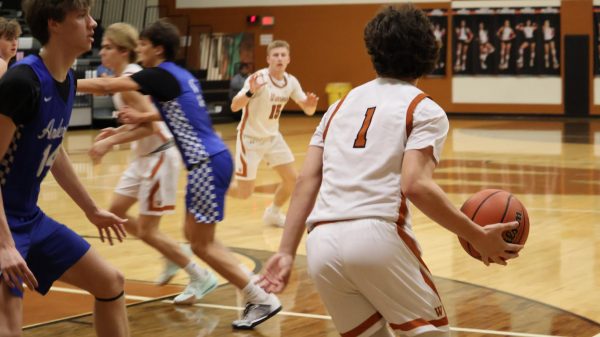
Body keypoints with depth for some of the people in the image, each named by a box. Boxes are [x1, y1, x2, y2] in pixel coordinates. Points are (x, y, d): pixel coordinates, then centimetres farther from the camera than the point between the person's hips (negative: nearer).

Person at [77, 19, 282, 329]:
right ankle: (251, 291, 17)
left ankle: (263, 300, -1)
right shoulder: (181, 76, 15)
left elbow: (106, 86, -14)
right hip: (211, 160, 9)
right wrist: (143, 116, 33)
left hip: (207, 164, -9)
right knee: (194, 235, 15)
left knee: (201, 243, -3)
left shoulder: (160, 75, -11)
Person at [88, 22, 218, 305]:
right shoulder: (128, 75, 8)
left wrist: (110, 142, -26)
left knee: (147, 230, -3)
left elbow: (150, 125, -28)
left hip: (160, 156, -10)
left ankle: (201, 279, 9)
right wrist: (117, 131, 8)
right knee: (116, 212, 15)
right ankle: (172, 259, 26)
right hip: (144, 156, 10)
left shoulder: (128, 81, -21)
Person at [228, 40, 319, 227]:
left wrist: (311, 104, -23)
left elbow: (308, 111, 2)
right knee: (244, 192, -6)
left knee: (291, 178, 1)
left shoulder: (291, 82, -5)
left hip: (272, 137, 6)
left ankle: (273, 213, 25)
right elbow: (234, 107, -33)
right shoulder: (258, 79, -24)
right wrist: (250, 91, -52)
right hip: (250, 138, -6)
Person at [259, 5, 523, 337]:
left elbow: (306, 181, 15)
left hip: (321, 245, 5)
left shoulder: (342, 104, 24)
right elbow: (416, 186, -8)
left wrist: (286, 252, 12)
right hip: (377, 236, -5)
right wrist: (478, 237, -4)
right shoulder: (424, 109, 7)